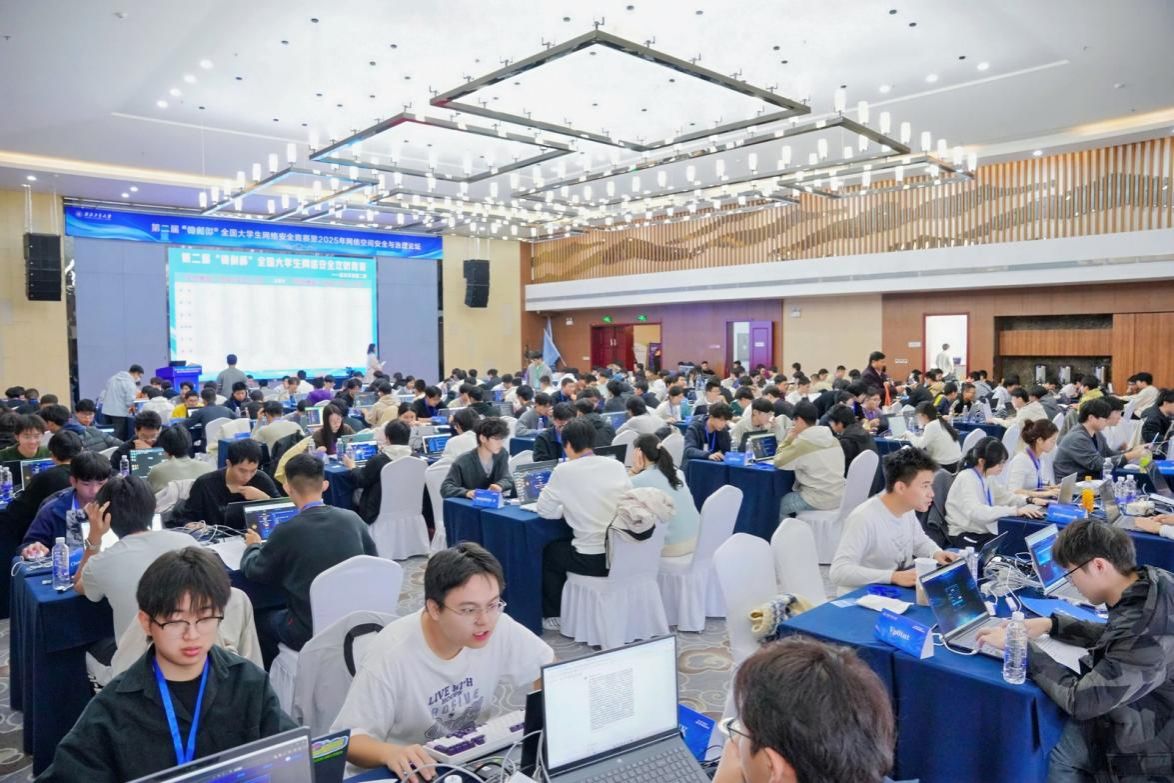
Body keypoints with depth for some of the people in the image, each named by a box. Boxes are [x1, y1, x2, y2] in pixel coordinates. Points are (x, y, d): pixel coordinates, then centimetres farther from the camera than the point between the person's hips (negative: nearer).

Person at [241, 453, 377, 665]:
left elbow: (253, 571, 1)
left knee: (262, 618, 22)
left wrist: (253, 545, 22)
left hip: (312, 632, -4)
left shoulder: (287, 531, -17)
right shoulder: (352, 519, -6)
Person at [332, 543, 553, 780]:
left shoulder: (501, 629, -14)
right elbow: (348, 739, -19)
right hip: (412, 772, -1)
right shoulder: (391, 655, -25)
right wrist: (390, 752, -38)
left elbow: (551, 668, 1)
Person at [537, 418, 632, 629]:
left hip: (593, 559, -5)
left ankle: (554, 616, 31)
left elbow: (544, 511, -3)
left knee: (549, 552, 24)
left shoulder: (564, 471, -10)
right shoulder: (617, 465, 2)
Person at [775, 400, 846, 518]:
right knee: (792, 495, 30)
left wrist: (789, 438, 0)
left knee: (777, 504, 15)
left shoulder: (801, 443, -17)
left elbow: (778, 462, -8)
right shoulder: (832, 439, 5)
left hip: (818, 500, -7)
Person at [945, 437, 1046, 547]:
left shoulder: (987, 477, 6)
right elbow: (976, 512, -34)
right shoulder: (966, 479, -20)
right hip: (965, 536, -8)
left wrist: (1030, 500, 1)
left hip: (984, 531, 8)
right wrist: (1015, 511, -37)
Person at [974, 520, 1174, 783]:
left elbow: (1080, 701, -26)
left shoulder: (1147, 633, -35)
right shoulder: (1152, 578, -9)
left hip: (1147, 753, -7)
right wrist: (1052, 624, 4)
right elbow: (1116, 637, 12)